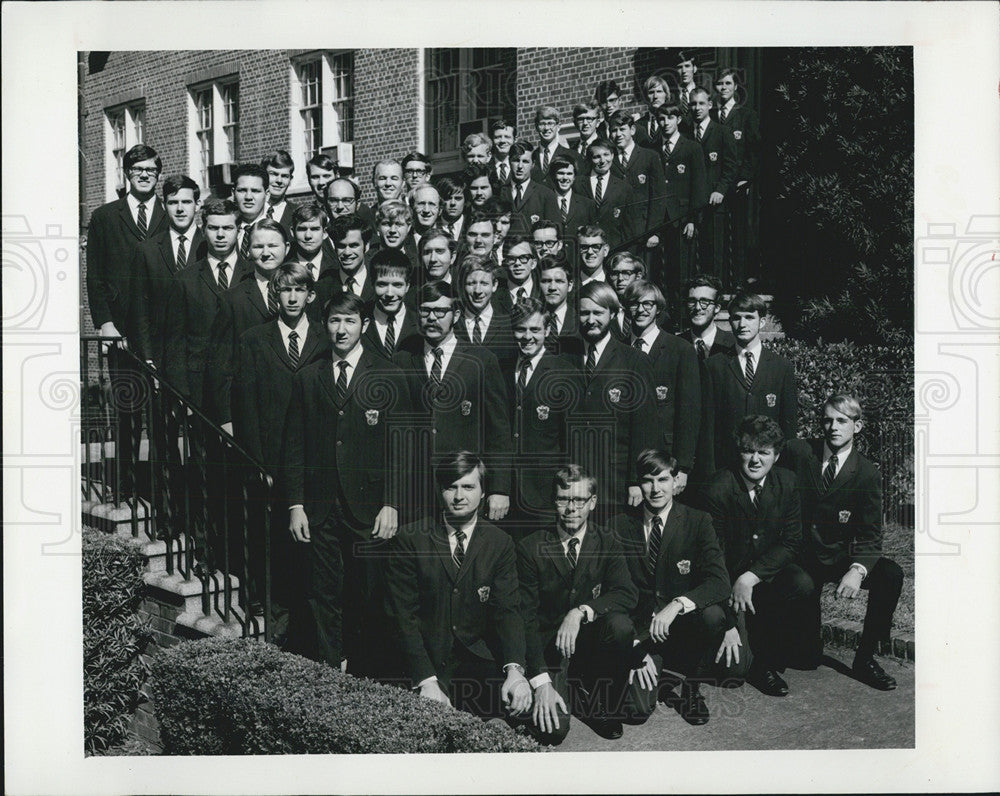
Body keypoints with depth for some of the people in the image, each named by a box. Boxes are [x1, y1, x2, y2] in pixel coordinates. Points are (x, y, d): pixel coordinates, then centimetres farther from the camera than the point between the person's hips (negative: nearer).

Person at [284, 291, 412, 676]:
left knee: (371, 598, 1)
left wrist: (391, 504, -8)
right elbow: (294, 446, 9)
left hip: (368, 504, -2)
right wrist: (295, 505, 2)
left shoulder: (388, 377, 3)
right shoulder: (307, 378, 10)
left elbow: (398, 446, -1)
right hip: (320, 510, 2)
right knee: (325, 600, 5)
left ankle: (370, 683, 12)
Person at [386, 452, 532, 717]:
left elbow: (507, 610, -5)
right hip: (428, 657, -2)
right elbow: (403, 615, -7)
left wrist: (515, 669, -24)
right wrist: (426, 680, -20)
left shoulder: (500, 543, 4)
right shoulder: (411, 539, -3)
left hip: (480, 658, 2)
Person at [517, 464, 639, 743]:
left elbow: (627, 594, -15)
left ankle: (603, 705, -5)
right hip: (548, 645, -2)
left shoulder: (607, 542, -1)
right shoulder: (530, 548, -8)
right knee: (552, 731, -23)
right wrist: (541, 682, -21)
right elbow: (526, 617, -11)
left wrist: (581, 612, -33)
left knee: (620, 625, -31)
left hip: (591, 639, 2)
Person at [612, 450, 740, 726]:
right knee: (638, 709, -22)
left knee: (712, 614, -33)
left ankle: (692, 684, -4)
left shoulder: (698, 522, -4)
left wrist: (677, 604, -35)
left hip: (686, 622, 1)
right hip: (641, 630, 0)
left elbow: (720, 581, -16)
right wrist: (636, 650, -13)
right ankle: (653, 665, 16)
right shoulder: (621, 525, -2)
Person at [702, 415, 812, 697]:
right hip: (729, 572, -3)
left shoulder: (787, 482, -6)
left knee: (802, 584, -27)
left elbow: (792, 542, -6)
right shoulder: (719, 487, -16)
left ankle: (767, 664, -9)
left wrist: (751, 577, -22)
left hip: (769, 568, 3)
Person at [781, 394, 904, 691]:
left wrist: (858, 570, -28)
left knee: (890, 575, -22)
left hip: (840, 558, 1)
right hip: (800, 558, -1)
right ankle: (810, 652, 7)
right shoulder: (797, 452, -4)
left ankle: (865, 658, -7)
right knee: (805, 587, -28)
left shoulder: (867, 474, -4)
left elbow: (870, 535, -7)